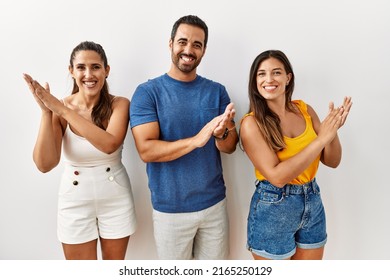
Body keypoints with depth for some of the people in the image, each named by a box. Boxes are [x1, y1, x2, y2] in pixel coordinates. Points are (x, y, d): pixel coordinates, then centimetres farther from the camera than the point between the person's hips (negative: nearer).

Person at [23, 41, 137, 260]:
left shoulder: (119, 104, -10)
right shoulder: (59, 109, -8)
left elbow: (109, 144, -29)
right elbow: (45, 164, -18)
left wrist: (62, 110, -27)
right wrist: (47, 112, -26)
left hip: (115, 199, 0)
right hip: (75, 201, 0)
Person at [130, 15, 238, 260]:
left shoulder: (217, 91, 0)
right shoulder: (147, 92, -10)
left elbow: (230, 147, -1)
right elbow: (146, 150, -19)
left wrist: (221, 133, -24)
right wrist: (196, 140, -32)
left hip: (215, 204, 3)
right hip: (170, 209, -2)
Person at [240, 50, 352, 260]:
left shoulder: (304, 110, -1)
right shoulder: (251, 123, -16)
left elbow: (332, 161, 2)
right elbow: (277, 176, -24)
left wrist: (333, 130, -17)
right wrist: (321, 138, -25)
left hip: (313, 203, 5)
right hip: (273, 208, -5)